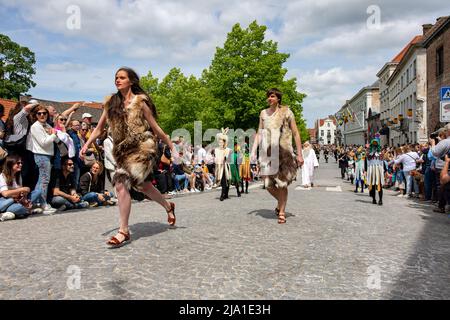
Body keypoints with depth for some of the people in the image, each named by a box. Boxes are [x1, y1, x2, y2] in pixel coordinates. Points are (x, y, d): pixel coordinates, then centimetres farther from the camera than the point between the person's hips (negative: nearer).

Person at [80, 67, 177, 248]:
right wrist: (86, 144, -9)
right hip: (123, 150, 6)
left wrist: (171, 147, -2)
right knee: (143, 186, 18)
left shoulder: (140, 101, -8)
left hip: (142, 148, -6)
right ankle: (168, 207, 44)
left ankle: (124, 231, -7)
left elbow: (155, 128, -4)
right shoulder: (111, 103, 6)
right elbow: (99, 128, 5)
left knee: (121, 184, -19)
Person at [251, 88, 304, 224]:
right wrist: (254, 150, 2)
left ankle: (282, 212, 10)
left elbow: (296, 133, -1)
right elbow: (259, 133, 12)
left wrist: (299, 154, -5)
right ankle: (280, 203, 31)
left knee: (282, 183, -3)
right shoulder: (263, 113, 10)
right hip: (268, 153, 3)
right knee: (268, 184, 2)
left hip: (284, 153, -3)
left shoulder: (286, 112, -1)